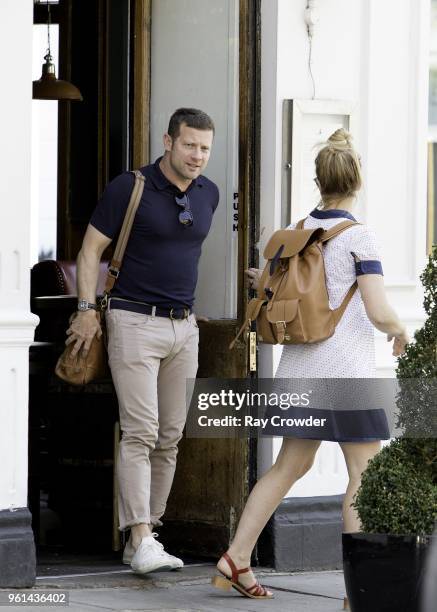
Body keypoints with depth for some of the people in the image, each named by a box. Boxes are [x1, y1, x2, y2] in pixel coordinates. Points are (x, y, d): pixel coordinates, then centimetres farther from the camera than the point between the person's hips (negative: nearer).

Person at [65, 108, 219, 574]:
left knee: (170, 437, 6)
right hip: (135, 323, -6)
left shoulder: (208, 194, 9)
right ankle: (141, 540, -19)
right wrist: (87, 309, -12)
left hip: (184, 326, 7)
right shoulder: (130, 188, -9)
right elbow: (91, 248, -5)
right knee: (140, 433, -14)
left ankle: (145, 536, 12)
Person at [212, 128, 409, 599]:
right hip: (346, 371, -6)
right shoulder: (358, 237, -11)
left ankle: (236, 558, 12)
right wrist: (400, 331, 4)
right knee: (365, 476, 0)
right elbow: (379, 312, -17)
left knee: (291, 465, 16)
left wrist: (265, 286, 33)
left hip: (300, 367, 7)